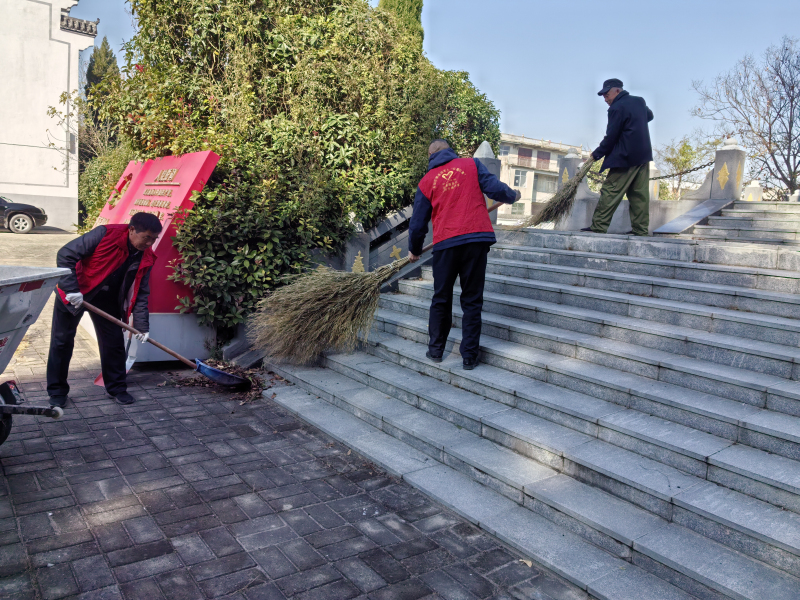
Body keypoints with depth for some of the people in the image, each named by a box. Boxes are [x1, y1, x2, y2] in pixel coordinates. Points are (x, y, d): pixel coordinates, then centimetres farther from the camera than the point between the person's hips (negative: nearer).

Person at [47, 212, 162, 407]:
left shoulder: (147, 257, -11)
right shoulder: (105, 234, -27)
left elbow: (141, 293, -4)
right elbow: (65, 255, -23)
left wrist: (142, 325, -11)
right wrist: (71, 289, -29)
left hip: (107, 298, 4)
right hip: (74, 292, -4)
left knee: (114, 341, 4)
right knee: (62, 340, 2)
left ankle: (116, 388, 19)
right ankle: (57, 391, 15)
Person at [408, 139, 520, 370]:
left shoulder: (427, 181, 12)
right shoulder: (471, 164, 9)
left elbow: (418, 222, 14)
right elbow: (495, 189, -3)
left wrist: (414, 250, 29)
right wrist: (512, 196, 20)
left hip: (445, 243, 1)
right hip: (477, 239, -1)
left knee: (441, 299, 16)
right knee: (472, 301, 7)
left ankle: (436, 350, 24)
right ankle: (469, 357, 8)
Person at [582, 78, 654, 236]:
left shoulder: (617, 108, -11)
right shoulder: (640, 101, 13)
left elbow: (611, 137, -11)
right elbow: (649, 116, 35)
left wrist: (597, 154, -1)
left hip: (625, 158, -8)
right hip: (644, 156, 8)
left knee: (610, 192, -6)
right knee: (640, 194, 6)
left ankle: (599, 226, -7)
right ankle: (641, 229, 6)